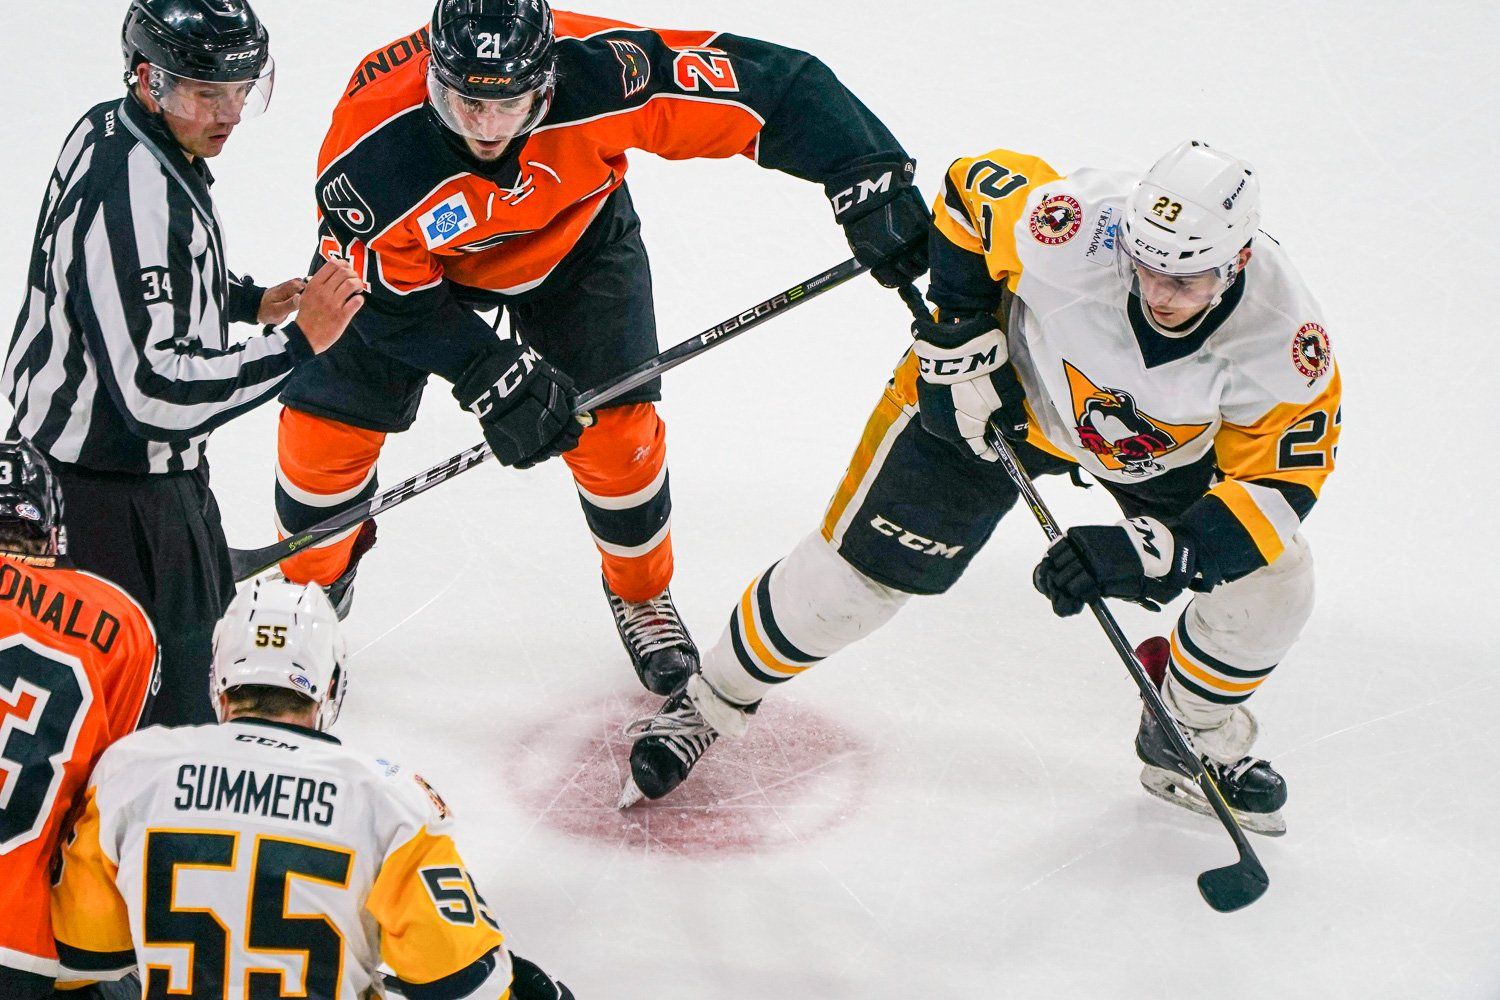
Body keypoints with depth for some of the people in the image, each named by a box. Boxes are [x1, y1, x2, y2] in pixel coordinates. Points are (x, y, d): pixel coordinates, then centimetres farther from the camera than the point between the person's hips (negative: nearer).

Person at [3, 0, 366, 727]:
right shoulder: (136, 199, -30)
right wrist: (299, 341, -28)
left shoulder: (110, 129, 2)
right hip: (115, 494, -11)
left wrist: (247, 300, 8)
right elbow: (159, 394, -32)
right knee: (167, 695, -4)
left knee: (196, 614, 30)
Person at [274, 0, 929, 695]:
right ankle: (307, 585, 30)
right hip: (417, 257, 0)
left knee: (613, 428, -5)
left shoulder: (600, 72, -41)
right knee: (327, 426, -3)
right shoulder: (367, 149, -39)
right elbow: (389, 297, -23)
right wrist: (491, 375, -31)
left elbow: (777, 84, -37)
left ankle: (642, 593, 26)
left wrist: (868, 177, -44)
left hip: (574, 238, 1)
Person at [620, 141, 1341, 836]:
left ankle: (1192, 739, 22)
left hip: (1170, 442, 2)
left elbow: (1282, 476, -26)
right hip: (998, 387, -2)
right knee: (862, 564, -4)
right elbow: (975, 184, -19)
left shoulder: (1282, 331, -34)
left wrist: (1164, 553, -39)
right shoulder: (1078, 232, -39)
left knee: (1272, 583, -7)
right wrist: (958, 332, -21)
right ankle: (709, 703, 20)